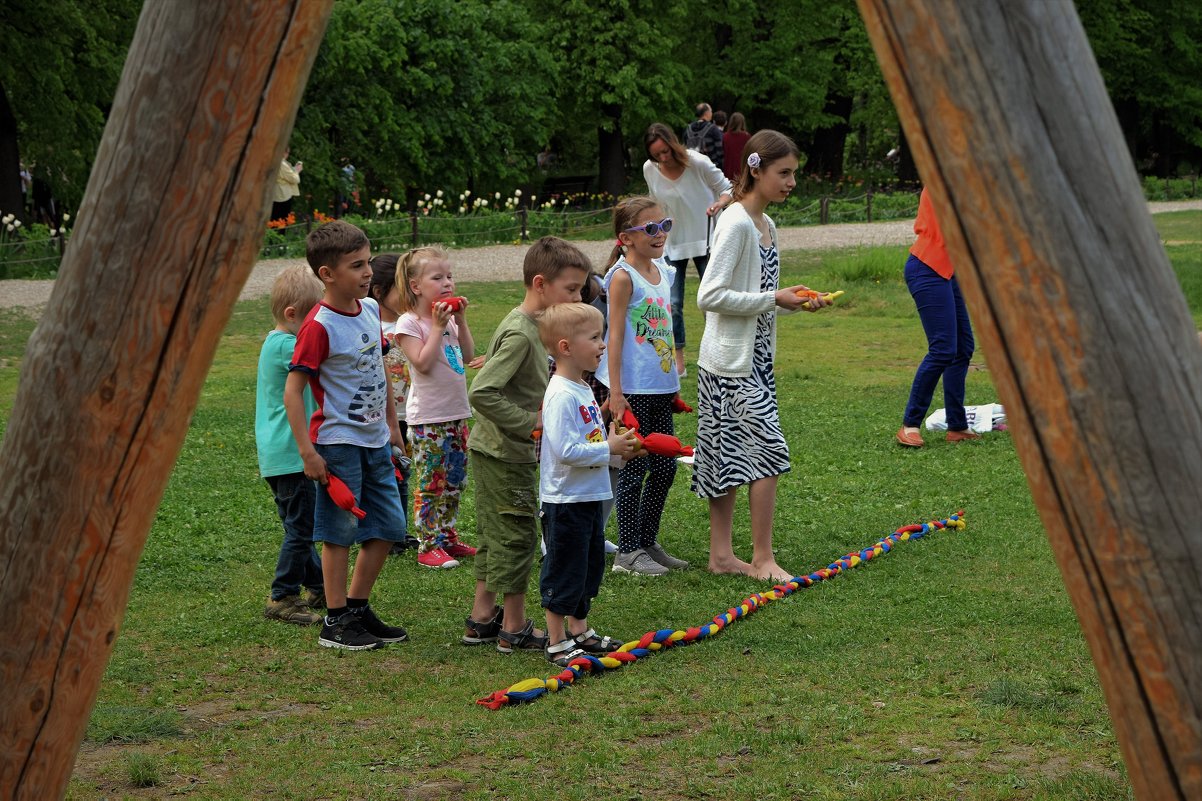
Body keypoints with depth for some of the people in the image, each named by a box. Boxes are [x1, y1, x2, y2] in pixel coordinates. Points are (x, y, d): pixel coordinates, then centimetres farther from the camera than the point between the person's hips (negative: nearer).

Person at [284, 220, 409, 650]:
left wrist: (392, 423, 22)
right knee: (340, 532, 0)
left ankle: (357, 608, 24)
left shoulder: (371, 310, 5)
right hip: (338, 442, -8)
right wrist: (308, 452, -21)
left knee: (388, 526, 12)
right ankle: (336, 623, 10)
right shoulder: (319, 326, -18)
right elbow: (292, 390, -19)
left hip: (375, 440, 8)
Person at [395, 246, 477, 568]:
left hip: (456, 412, 7)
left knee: (455, 481, 13)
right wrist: (437, 326, -18)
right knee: (430, 483, -3)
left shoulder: (448, 316, 11)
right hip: (428, 417, -7)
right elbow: (423, 363, -21)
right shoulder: (409, 323, -11)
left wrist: (460, 321, 2)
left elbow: (468, 356, 10)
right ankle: (429, 546, 2)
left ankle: (448, 538, 23)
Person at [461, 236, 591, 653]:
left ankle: (482, 618, 26)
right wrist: (530, 423, -24)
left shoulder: (530, 326, 8)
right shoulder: (520, 333, -22)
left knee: (495, 535, 17)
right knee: (517, 535, 0)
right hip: (506, 453, -10)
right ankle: (515, 628, 9)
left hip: (491, 449, 10)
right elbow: (481, 392, -29)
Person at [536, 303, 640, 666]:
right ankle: (557, 643, 9)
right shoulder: (561, 395, -21)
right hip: (566, 501, -10)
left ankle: (579, 632, 33)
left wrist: (617, 445, 5)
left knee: (589, 568, 20)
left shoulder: (583, 390, 10)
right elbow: (565, 451, -27)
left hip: (589, 498, 10)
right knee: (563, 574, 0)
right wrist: (608, 449, -18)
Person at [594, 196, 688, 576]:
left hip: (660, 388, 8)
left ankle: (648, 542, 24)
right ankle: (628, 551, 7)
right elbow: (615, 336, -14)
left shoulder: (663, 271, 11)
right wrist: (615, 393, -17)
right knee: (635, 469, -2)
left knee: (665, 467, 12)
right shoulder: (623, 277, -12)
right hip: (633, 388, -8)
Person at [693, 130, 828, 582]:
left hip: (754, 358, 9)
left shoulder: (765, 225, 12)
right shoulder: (736, 224, -16)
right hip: (731, 359, -9)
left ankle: (721, 554, 18)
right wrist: (774, 300, -18)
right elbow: (710, 296, -21)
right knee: (768, 448, -10)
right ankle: (762, 559, -3)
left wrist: (794, 304, 4)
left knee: (731, 455, 12)